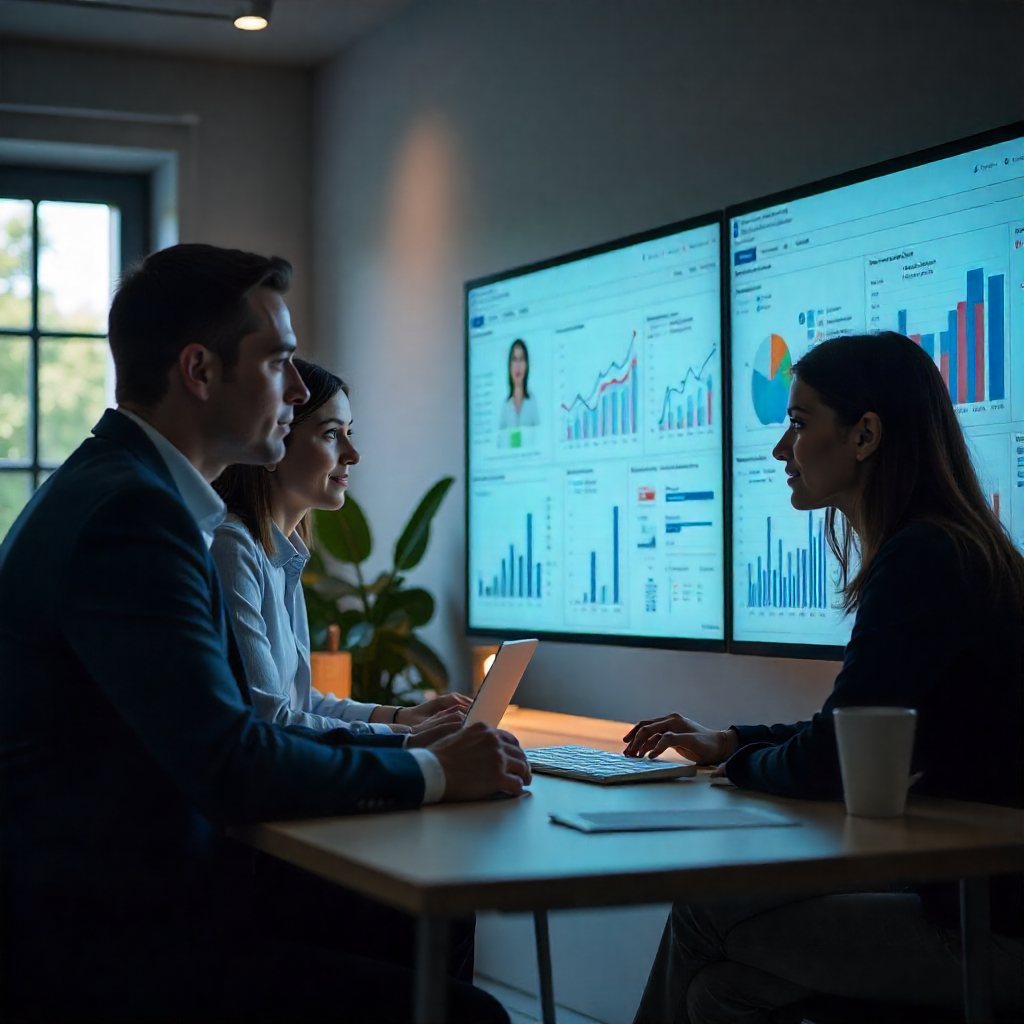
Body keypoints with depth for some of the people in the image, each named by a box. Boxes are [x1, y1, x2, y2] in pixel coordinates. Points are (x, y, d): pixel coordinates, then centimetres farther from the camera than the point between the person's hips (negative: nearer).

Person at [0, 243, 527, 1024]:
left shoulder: (120, 491, 13)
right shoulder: (128, 513, -19)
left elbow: (218, 728, 17)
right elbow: (230, 768, -24)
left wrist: (399, 746, 10)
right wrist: (430, 771, -11)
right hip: (110, 950, -10)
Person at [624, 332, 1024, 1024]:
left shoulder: (924, 560, -19)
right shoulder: (941, 551, 13)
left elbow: (828, 765, -18)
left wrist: (740, 764, 3)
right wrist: (729, 742, 21)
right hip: (963, 895, 9)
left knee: (702, 920, 0)